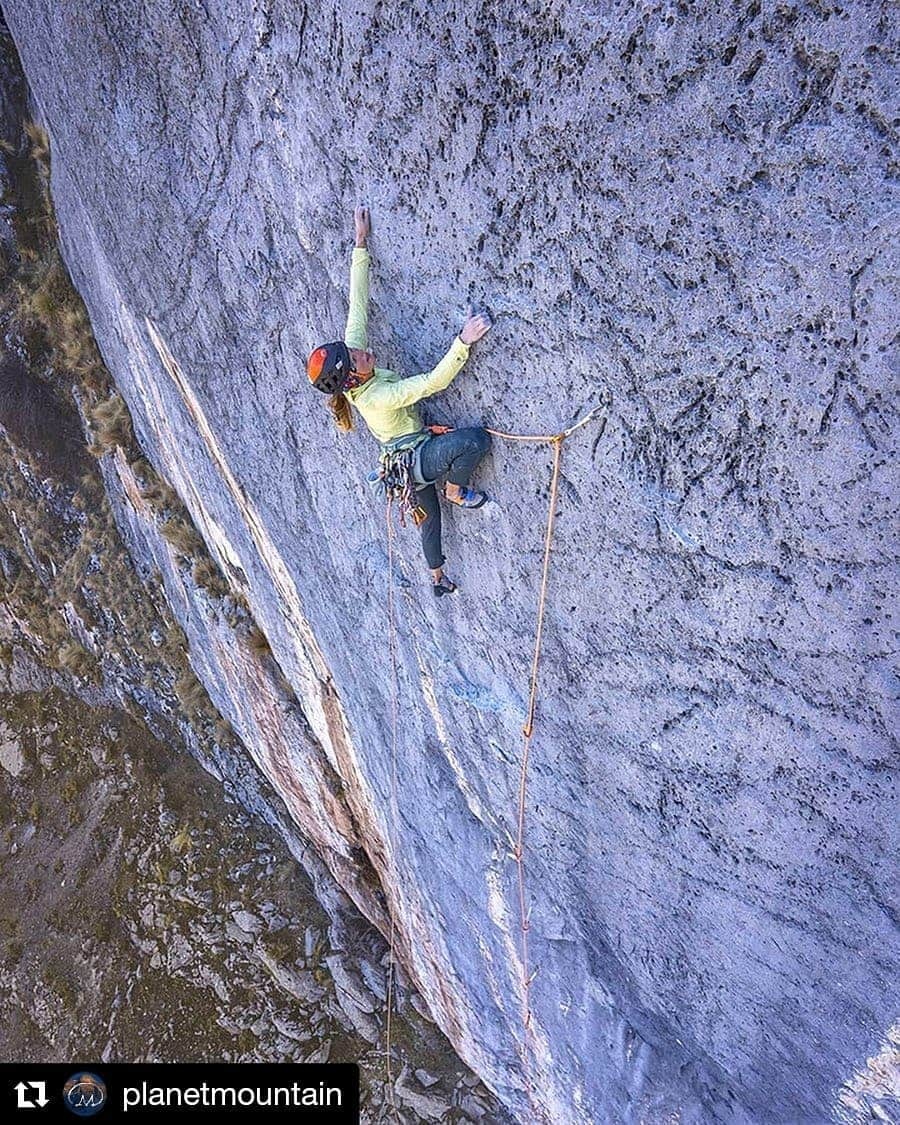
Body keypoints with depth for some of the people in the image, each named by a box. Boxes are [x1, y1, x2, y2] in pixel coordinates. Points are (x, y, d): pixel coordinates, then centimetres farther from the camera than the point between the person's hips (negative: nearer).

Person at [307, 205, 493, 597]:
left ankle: (437, 579, 44)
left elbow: (358, 305, -9)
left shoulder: (352, 347, -11)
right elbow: (435, 380, -40)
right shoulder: (377, 398, -33)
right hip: (419, 459, -9)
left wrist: (361, 243, -9)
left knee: (428, 517, 25)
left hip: (406, 461, 9)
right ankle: (455, 491, -2)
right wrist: (464, 341, -48)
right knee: (477, 438, -30)